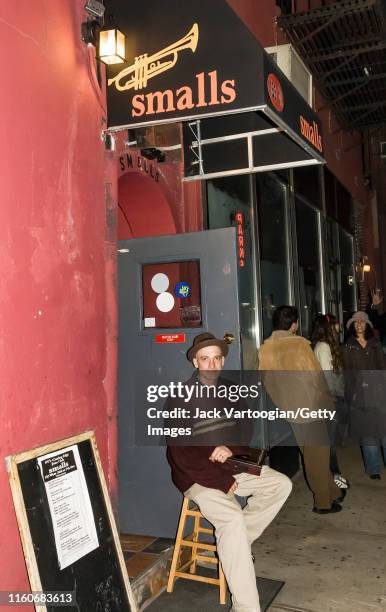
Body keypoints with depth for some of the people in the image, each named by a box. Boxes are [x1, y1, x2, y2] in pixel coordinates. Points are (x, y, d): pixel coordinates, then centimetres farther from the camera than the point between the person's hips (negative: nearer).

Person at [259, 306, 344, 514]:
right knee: (318, 455, 8)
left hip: (287, 411, 6)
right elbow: (316, 376, -13)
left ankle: (334, 493, 31)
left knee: (310, 455, 18)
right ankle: (323, 502, 19)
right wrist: (328, 401, 1)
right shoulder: (300, 343, -15)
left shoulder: (264, 349, -1)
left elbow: (266, 381, 3)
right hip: (310, 407, -5)